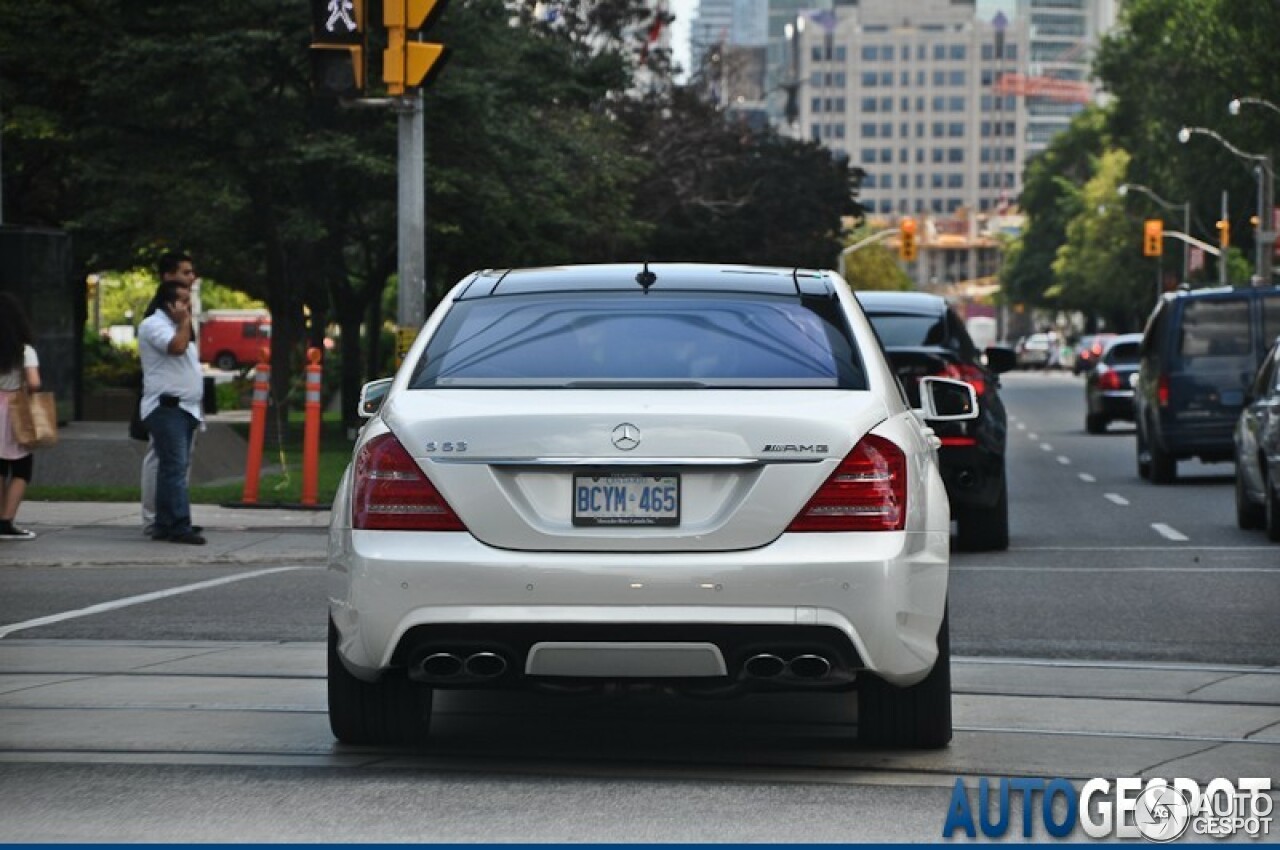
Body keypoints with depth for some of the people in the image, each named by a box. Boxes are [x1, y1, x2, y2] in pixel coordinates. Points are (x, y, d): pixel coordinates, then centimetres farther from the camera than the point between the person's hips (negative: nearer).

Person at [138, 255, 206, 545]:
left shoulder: (175, 326, 23)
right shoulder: (154, 325, -9)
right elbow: (177, 346, -26)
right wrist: (184, 321, -10)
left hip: (184, 408, 10)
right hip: (166, 407, -10)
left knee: (172, 467, 9)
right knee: (175, 467, -15)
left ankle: (164, 526, 11)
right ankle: (179, 526, -21)